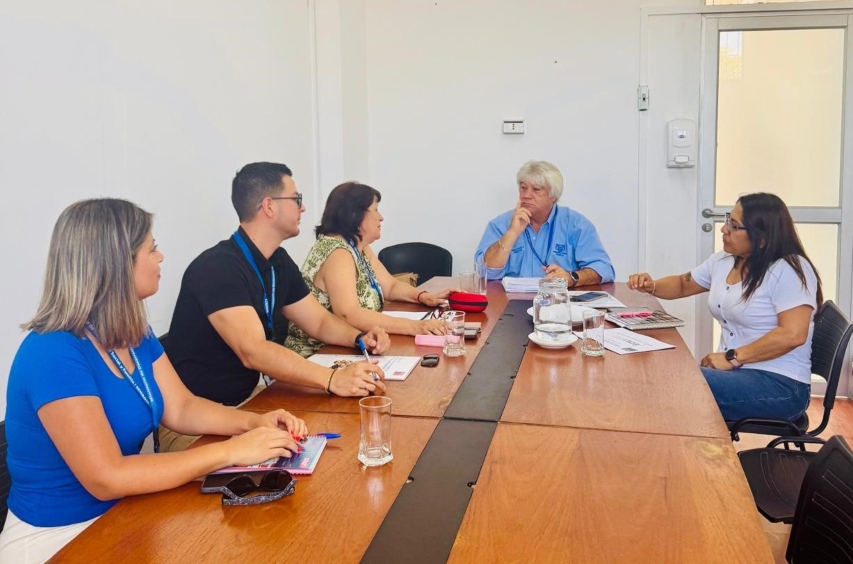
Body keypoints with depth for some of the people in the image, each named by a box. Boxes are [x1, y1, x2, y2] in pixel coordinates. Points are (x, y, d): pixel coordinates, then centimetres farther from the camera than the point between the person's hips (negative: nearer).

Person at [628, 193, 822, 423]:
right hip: (736, 372, 8)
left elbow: (793, 334, -25)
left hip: (779, 385, -7)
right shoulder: (723, 261, 9)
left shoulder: (789, 269, -15)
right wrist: (651, 286, 4)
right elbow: (683, 284, 25)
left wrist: (732, 358, -23)